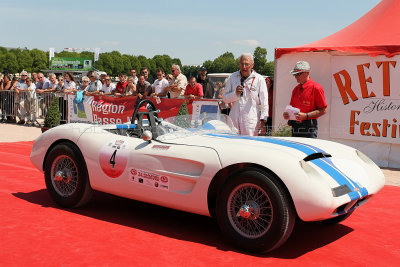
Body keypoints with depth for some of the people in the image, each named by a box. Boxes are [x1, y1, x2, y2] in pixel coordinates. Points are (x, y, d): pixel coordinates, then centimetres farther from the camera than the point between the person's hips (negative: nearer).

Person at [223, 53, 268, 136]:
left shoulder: (259, 79, 2)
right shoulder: (232, 78, 11)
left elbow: (264, 102, 2)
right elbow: (225, 99, 12)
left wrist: (263, 121, -5)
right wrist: (235, 93, -8)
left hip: (251, 120, -3)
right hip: (234, 119, 3)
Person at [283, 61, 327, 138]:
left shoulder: (316, 87, -6)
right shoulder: (296, 89, 16)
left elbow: (323, 110, -9)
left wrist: (305, 116, -19)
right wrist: (288, 114, 0)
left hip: (309, 127, -7)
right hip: (295, 127, 7)